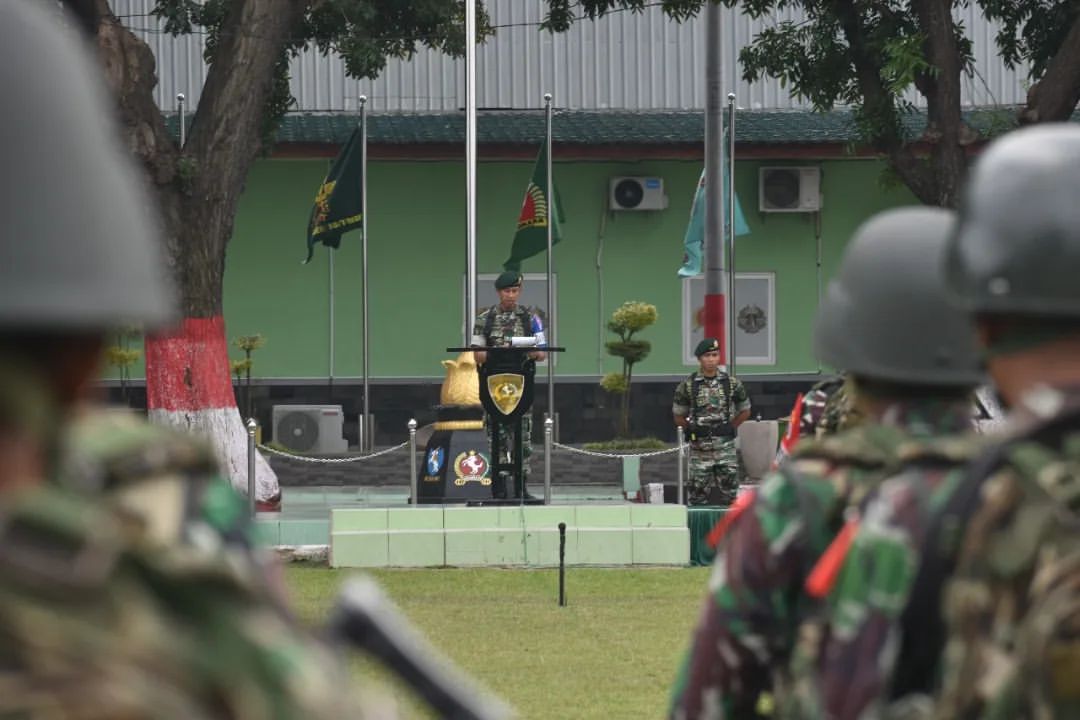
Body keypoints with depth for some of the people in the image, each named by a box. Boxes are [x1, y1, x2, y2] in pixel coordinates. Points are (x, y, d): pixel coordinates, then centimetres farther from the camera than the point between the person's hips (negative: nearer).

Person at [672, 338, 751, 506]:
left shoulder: (732, 384, 4)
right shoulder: (688, 386, 0)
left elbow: (744, 411, 16)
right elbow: (678, 417, 10)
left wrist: (730, 428, 6)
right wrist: (693, 430, 1)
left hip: (726, 447, 1)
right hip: (700, 449, -1)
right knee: (698, 496, 0)